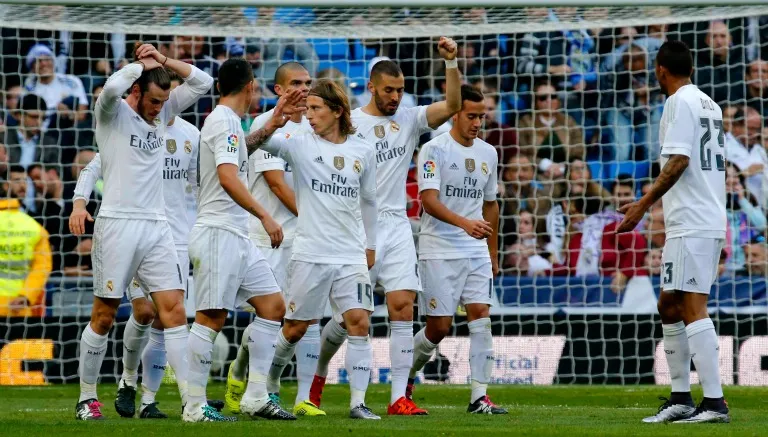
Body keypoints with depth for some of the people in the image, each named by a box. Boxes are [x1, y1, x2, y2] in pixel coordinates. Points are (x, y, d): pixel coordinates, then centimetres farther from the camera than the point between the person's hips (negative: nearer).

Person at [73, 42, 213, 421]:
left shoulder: (162, 113, 13)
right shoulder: (113, 113, -3)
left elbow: (202, 83, 12)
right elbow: (112, 87, -26)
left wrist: (164, 60, 2)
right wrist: (143, 64, -9)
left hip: (157, 227, 5)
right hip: (117, 224, -5)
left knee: (174, 309, -4)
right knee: (104, 316, 1)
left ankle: (190, 398, -8)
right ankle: (87, 397, 13)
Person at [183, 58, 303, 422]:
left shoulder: (227, 121, 18)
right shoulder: (225, 121, -12)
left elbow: (245, 148, 42)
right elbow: (228, 177, -24)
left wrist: (272, 124, 34)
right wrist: (264, 215, -25)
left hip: (237, 236, 10)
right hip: (218, 233, -10)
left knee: (273, 306, 8)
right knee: (211, 319, -10)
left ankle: (255, 398, 8)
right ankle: (194, 407, -8)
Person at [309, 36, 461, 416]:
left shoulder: (409, 120, 7)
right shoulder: (350, 123, -2)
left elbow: (452, 105, -5)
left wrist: (451, 61, -17)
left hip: (397, 227, 3)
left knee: (403, 308, -7)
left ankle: (399, 398, -6)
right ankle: (317, 374, 28)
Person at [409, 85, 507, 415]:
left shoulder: (487, 153, 11)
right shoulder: (434, 150, -8)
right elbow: (429, 200, -20)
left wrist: (493, 255, 20)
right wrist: (465, 223, -35)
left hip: (477, 252, 5)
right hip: (440, 250, -5)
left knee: (480, 316, -8)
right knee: (440, 326, -3)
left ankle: (479, 397, -8)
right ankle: (407, 374, 23)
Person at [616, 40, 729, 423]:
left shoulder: (679, 103, -9)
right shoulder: (709, 104, 18)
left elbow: (678, 161, -18)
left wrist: (644, 204, -17)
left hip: (692, 226, -10)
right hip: (710, 222, 10)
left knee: (693, 308, -12)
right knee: (669, 306, 14)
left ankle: (714, 402, -17)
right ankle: (681, 399, 16)